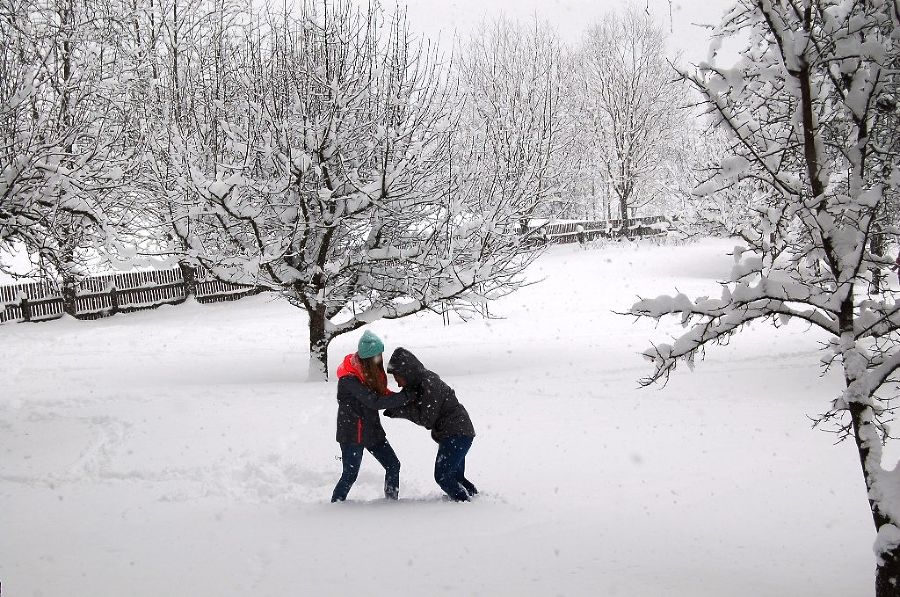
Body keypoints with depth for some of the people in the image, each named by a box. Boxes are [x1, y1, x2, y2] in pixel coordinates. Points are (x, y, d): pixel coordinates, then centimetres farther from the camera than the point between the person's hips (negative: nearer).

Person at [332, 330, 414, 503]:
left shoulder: (372, 370, -1)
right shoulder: (349, 379, -27)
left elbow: (381, 392, 11)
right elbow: (374, 402, -30)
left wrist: (399, 397, -8)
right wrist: (406, 397, -29)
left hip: (372, 429, 8)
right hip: (352, 432, -8)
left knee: (393, 465, 7)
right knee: (350, 474, -1)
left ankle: (392, 501, 20)